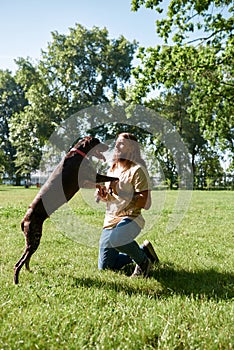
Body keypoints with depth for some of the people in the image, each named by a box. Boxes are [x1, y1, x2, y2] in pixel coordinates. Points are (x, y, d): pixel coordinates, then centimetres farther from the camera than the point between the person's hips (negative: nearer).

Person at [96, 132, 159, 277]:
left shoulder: (137, 170, -9)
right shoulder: (112, 169, 14)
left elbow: (142, 202, -16)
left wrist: (120, 192, -24)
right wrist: (103, 195, 1)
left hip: (130, 218, -8)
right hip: (110, 219, 8)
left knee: (114, 238, -42)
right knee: (105, 267, 11)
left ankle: (143, 260, -11)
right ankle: (143, 250, 27)